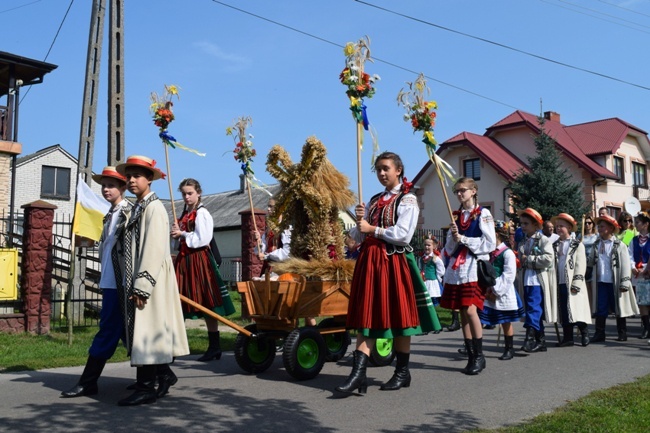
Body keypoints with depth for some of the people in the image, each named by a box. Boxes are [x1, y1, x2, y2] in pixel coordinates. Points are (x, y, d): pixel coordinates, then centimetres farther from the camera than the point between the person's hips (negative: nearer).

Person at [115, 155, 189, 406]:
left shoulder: (154, 208, -12)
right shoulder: (137, 208, 16)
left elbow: (154, 250, -19)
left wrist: (142, 287, -22)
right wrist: (133, 286, 15)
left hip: (150, 282, -9)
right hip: (137, 282, 9)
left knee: (146, 332, -5)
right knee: (152, 333, 16)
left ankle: (146, 388, 3)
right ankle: (164, 375, 28)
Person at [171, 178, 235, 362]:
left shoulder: (202, 213, -8)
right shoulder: (185, 214, 16)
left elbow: (203, 240, -16)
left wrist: (182, 234, -11)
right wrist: (176, 234, 3)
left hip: (198, 260, -8)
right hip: (183, 259, 8)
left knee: (207, 305, -3)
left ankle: (214, 347, 5)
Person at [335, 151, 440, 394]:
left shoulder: (407, 199, -1)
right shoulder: (374, 201, 18)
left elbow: (403, 235, -15)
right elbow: (359, 236, 17)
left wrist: (372, 229, -9)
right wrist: (360, 221, -4)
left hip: (394, 262, -6)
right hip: (369, 261, 6)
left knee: (398, 317, 2)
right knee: (366, 316, -1)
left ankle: (403, 373, 15)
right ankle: (358, 374, -4)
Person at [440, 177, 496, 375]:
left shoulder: (483, 214, 1)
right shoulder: (455, 216, 17)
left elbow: (490, 243, -7)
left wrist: (463, 238, -8)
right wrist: (453, 237, -4)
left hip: (474, 267, -6)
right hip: (457, 267, 6)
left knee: (470, 310, -16)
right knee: (463, 312, 5)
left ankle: (479, 356, -3)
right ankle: (471, 357, 12)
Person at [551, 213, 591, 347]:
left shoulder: (577, 245, -1)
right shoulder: (555, 246, 14)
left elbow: (580, 265, -7)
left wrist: (577, 282, -14)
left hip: (573, 284, -5)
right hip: (560, 283, 5)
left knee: (576, 310, -5)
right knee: (564, 312, 6)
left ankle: (584, 334, 11)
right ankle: (568, 337, 13)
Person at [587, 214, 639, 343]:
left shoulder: (619, 245, -6)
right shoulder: (597, 244, 9)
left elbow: (625, 264, -8)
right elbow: (591, 261, 13)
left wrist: (625, 281, -12)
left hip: (615, 283, -4)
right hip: (600, 282, 4)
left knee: (618, 308, 8)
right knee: (600, 309, 5)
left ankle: (622, 332, 20)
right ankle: (599, 333, 10)